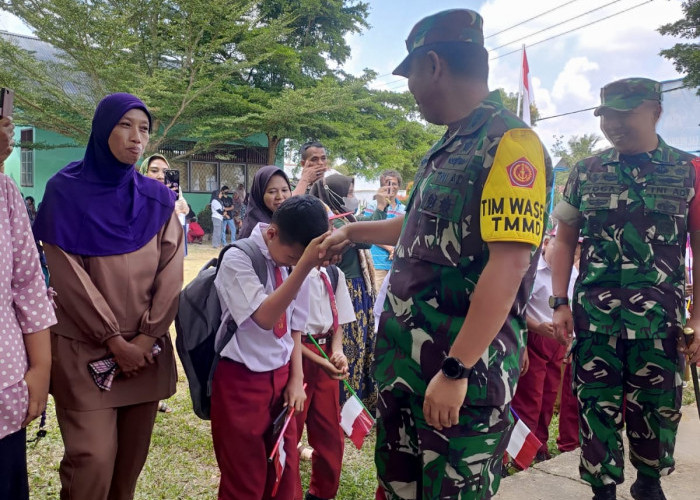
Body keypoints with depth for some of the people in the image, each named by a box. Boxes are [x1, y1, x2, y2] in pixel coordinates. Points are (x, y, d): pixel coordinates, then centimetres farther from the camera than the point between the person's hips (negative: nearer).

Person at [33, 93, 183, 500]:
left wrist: (146, 338, -9)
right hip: (85, 349, -3)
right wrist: (115, 341, -12)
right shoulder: (65, 192, -3)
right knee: (93, 460, -5)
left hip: (146, 350, 3)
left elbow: (171, 273, 1)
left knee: (132, 457, 11)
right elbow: (69, 276, -9)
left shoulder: (157, 199, 6)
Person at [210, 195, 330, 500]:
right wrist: (303, 265, -36)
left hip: (280, 378, 6)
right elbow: (265, 317, -30)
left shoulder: (292, 264, 2)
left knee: (285, 473, 15)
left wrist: (296, 378, 6)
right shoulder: (237, 259, -16)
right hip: (241, 381, -5)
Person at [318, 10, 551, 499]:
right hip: (407, 361, 9)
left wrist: (456, 370, -24)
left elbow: (508, 265, -24)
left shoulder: (509, 142, -16)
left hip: (464, 370, -9)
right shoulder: (448, 147, 13)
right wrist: (353, 231, 32)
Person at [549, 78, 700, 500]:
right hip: (594, 317, 1)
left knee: (656, 409, 13)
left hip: (660, 319, 0)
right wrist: (560, 302, 0)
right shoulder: (586, 173, 5)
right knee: (596, 408, 6)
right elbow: (565, 240, 8)